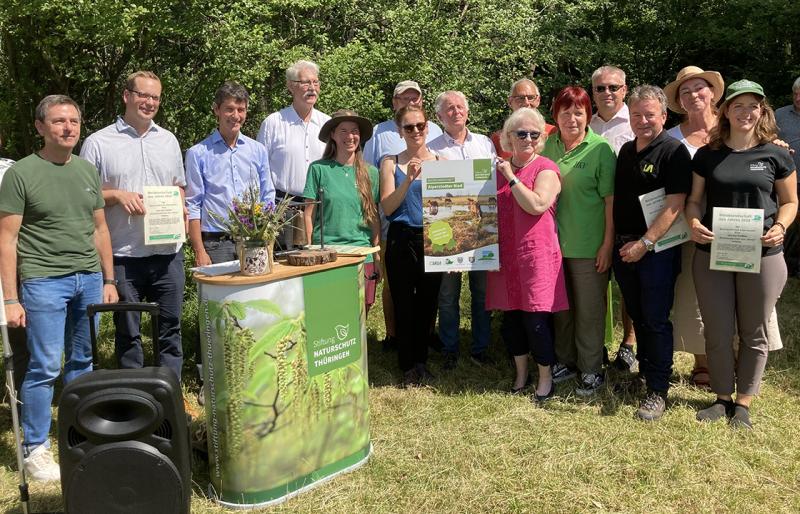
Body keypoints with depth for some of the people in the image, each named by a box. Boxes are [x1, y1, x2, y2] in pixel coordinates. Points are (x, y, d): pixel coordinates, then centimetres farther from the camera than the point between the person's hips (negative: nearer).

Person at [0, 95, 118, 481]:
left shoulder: (87, 170, 12)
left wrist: (108, 280, 13)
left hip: (89, 279, 5)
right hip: (44, 281, -5)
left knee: (82, 363, 12)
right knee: (45, 367, -2)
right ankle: (35, 450, 12)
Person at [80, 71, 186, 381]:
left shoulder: (168, 140, 13)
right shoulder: (98, 143, -1)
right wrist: (116, 194, -15)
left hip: (167, 251, 3)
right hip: (123, 254, -3)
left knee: (170, 327, 9)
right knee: (127, 331, 8)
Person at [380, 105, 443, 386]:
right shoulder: (391, 163, 3)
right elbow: (387, 207, -5)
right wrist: (408, 180, -16)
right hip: (401, 241, -1)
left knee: (427, 303, 9)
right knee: (403, 305, 4)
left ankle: (421, 361, 26)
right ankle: (408, 366, 18)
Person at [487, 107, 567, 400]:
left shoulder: (546, 169, -4)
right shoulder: (499, 168, 13)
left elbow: (536, 204, -21)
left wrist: (512, 178, -14)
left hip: (536, 255, -5)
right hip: (505, 254, 6)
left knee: (536, 319, -3)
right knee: (511, 317, 11)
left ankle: (545, 378, 15)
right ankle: (521, 374, 28)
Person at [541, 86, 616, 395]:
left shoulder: (601, 149, -9)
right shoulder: (548, 146, 4)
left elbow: (610, 199, -9)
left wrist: (607, 244, -11)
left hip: (589, 246, -4)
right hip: (554, 242, 4)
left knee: (589, 310, 5)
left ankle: (591, 370, 20)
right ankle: (565, 360, 33)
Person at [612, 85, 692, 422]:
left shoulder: (673, 152, -10)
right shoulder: (626, 151, 12)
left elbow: (674, 206, -16)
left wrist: (644, 243, -19)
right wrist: (613, 242, 10)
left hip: (656, 249, -6)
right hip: (624, 248, 6)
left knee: (656, 321, -1)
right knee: (637, 317, 16)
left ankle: (658, 390, 9)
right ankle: (643, 372, 32)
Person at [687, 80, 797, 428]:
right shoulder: (707, 155, 3)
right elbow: (694, 199, 7)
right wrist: (693, 223, -14)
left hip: (762, 257, -1)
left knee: (753, 333, 9)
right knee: (717, 332, 8)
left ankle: (743, 403, 24)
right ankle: (723, 397, 25)